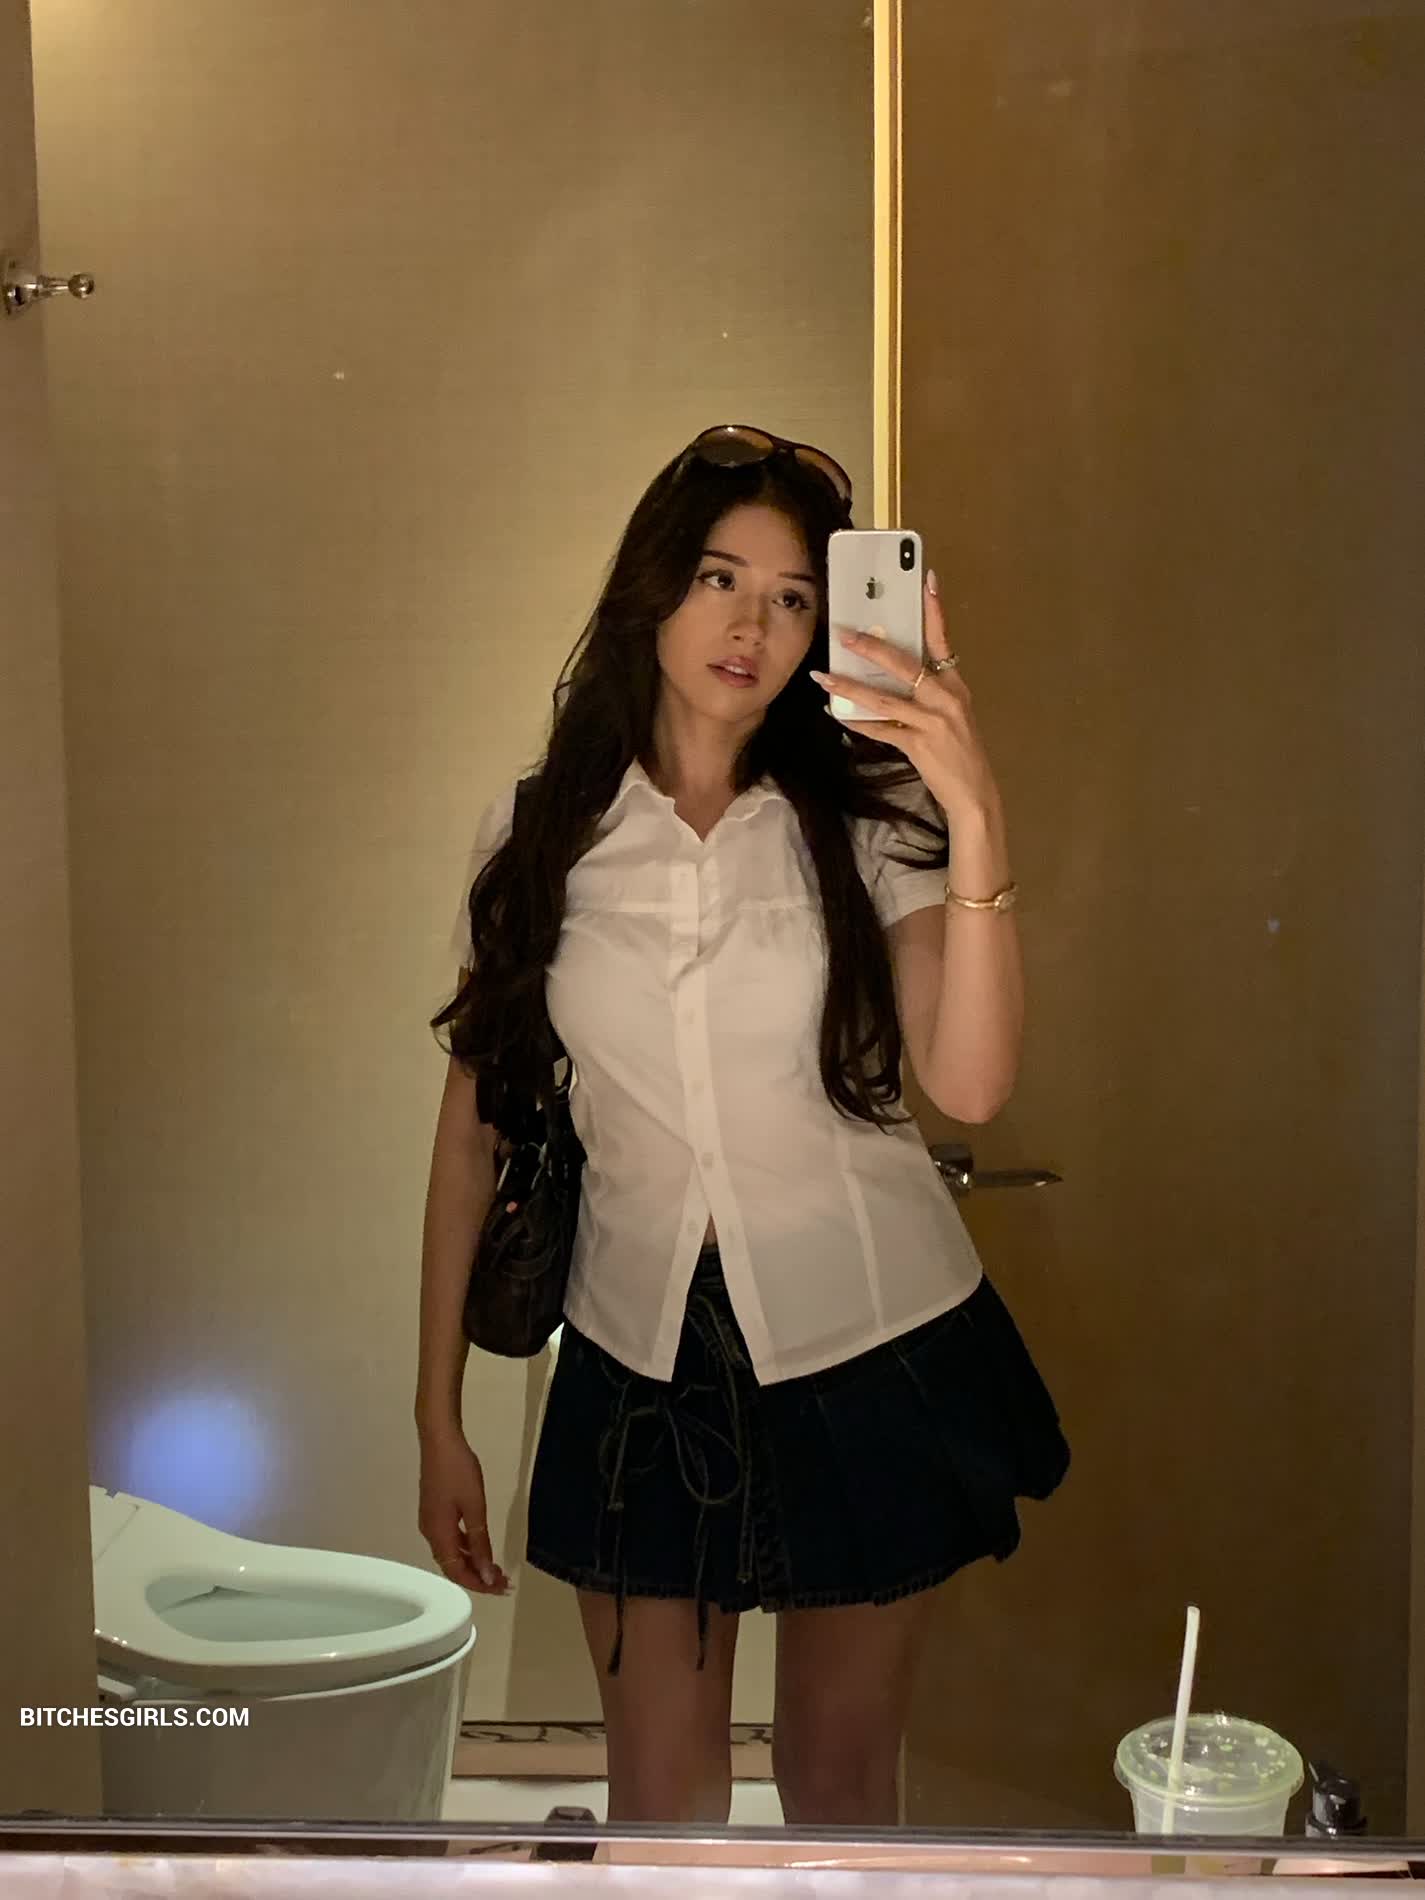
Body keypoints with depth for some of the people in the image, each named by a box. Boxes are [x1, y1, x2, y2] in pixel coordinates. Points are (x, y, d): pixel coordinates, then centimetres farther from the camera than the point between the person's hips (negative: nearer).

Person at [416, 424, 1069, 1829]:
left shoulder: (864, 827, -5)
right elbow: (474, 1123, 3)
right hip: (641, 1360, 1)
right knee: (658, 1801, 11)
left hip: (872, 1353, -1)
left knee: (837, 1784, 14)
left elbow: (970, 1084, -20)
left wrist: (975, 823, -32)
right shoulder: (540, 835, -2)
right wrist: (438, 1416, 4)